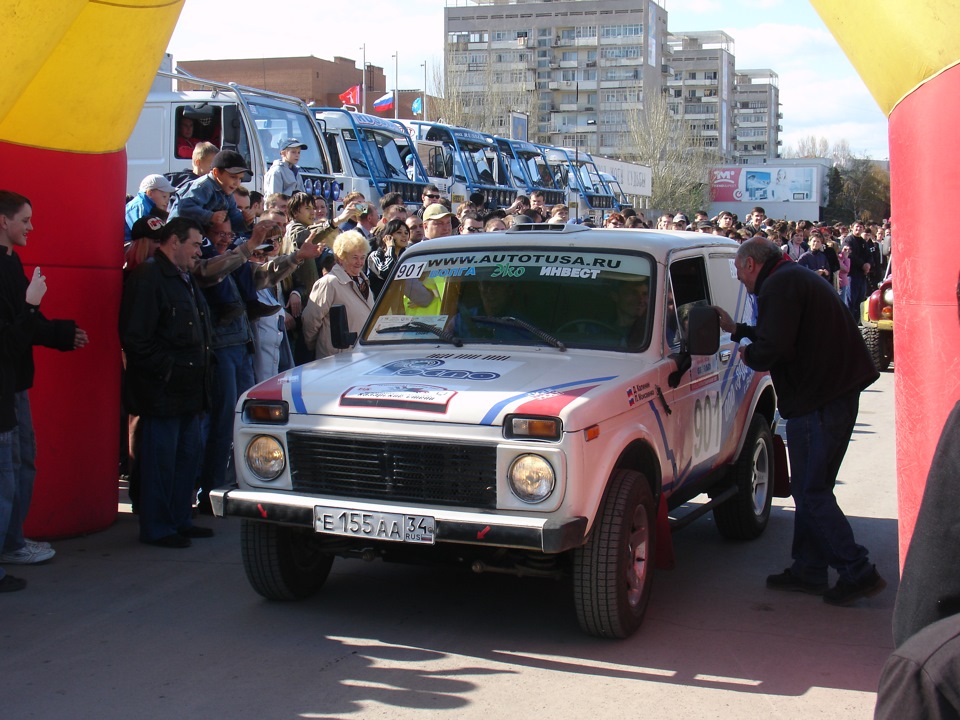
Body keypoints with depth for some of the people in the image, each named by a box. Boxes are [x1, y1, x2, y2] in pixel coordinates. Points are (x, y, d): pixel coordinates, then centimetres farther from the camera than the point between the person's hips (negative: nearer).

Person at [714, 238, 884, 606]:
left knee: (811, 493, -3)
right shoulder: (798, 277, 19)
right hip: (837, 392, 11)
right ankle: (808, 569, 22)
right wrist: (736, 329, 32)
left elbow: (774, 347, -25)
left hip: (816, 403, -11)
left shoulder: (779, 286, -14)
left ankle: (858, 572, -2)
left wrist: (750, 357, -4)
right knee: (811, 489, 16)